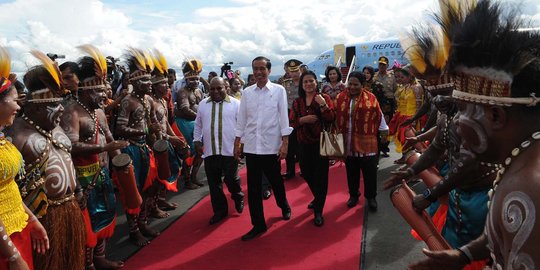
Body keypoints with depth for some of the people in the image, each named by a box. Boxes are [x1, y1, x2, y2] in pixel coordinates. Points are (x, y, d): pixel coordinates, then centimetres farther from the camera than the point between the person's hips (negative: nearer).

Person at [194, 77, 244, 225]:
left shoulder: (235, 103, -2)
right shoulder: (203, 104, 10)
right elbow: (198, 125, 17)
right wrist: (197, 141, 10)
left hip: (230, 149, -3)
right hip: (209, 151, 4)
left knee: (231, 178, 2)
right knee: (213, 182, 8)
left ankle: (238, 197, 34)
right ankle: (220, 210, 22)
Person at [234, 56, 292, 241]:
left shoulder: (279, 90, -3)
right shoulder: (247, 92, 5)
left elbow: (283, 117, -4)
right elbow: (241, 120, 8)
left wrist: (285, 144, -9)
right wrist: (236, 144, 7)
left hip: (271, 145, -2)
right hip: (251, 146, 3)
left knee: (276, 181, 15)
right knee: (253, 187, 6)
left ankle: (284, 207, 45)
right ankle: (258, 224, 19)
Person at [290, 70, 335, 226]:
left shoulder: (324, 98, -3)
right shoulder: (297, 102, 7)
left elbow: (331, 119, -12)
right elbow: (292, 122, 3)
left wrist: (323, 105, -24)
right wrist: (303, 119, -15)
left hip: (321, 142, -4)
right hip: (304, 143, 5)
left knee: (320, 175, -2)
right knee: (307, 173, 15)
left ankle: (318, 211, 9)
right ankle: (317, 199, 43)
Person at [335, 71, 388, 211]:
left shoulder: (370, 98, -6)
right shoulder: (340, 98, 0)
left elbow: (378, 115, 1)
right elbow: (334, 117, 3)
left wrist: (384, 130, 7)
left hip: (367, 142, -2)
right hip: (348, 143, 2)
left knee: (370, 172, 9)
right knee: (351, 171, 16)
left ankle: (371, 197, 27)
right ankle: (353, 195, 33)